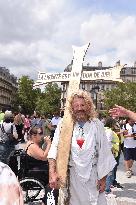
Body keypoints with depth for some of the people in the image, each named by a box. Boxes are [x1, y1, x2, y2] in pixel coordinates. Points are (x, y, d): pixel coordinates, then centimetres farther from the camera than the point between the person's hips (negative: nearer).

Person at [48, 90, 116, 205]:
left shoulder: (97, 124, -6)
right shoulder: (64, 125, -6)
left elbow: (103, 153, -2)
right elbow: (55, 148, -12)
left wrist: (103, 178, -1)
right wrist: (52, 173, -23)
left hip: (93, 174, 0)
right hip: (73, 174, 0)